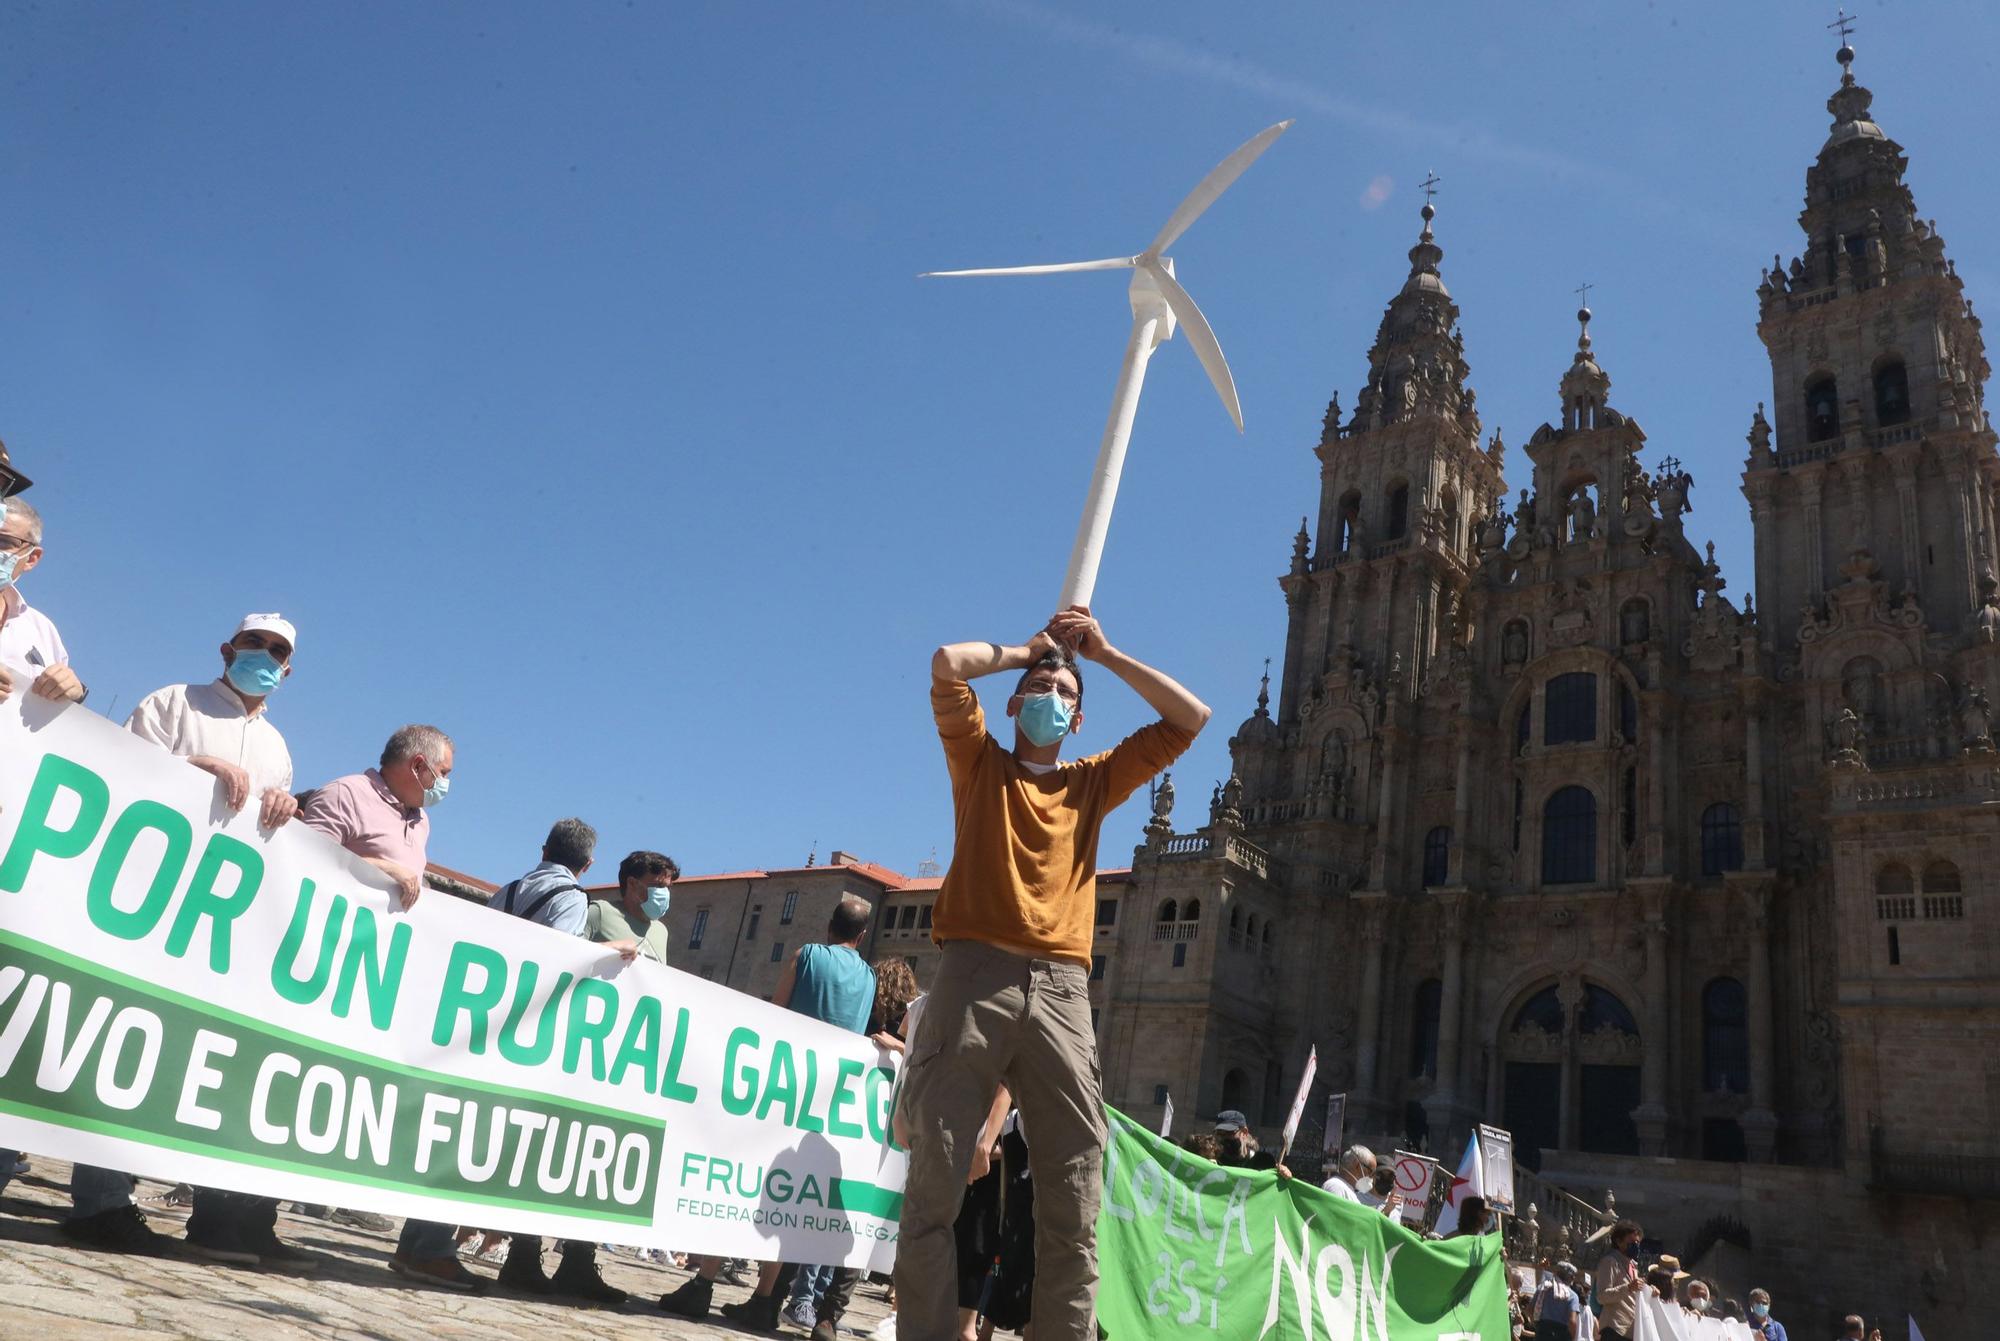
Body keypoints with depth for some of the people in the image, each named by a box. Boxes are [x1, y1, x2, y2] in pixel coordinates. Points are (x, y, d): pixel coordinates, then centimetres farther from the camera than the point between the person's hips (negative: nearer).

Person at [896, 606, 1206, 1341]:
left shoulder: (1094, 783, 22)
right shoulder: (980, 763, 16)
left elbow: (1191, 718, 19)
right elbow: (948, 663, 2)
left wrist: (1103, 652, 20)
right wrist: (1026, 650, 19)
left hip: (1061, 990, 3)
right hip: (975, 978, -2)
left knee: (1074, 1202, 0)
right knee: (935, 1184, -4)